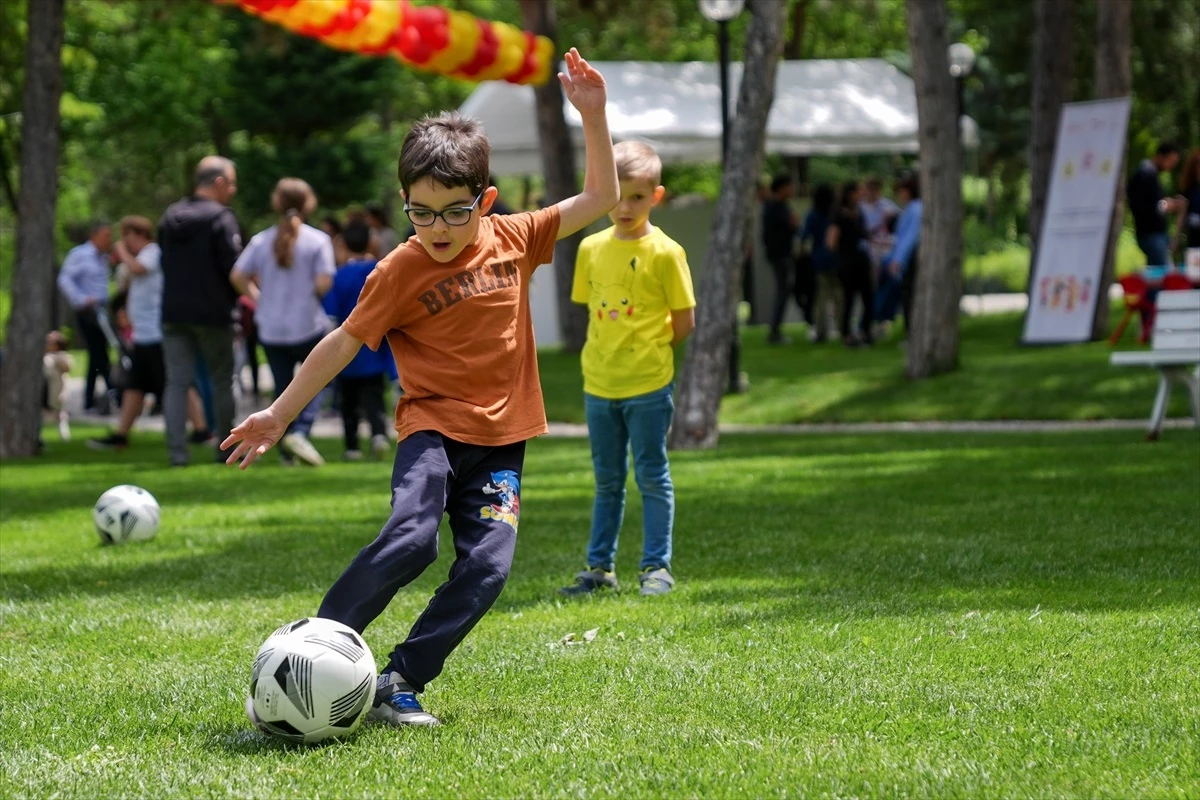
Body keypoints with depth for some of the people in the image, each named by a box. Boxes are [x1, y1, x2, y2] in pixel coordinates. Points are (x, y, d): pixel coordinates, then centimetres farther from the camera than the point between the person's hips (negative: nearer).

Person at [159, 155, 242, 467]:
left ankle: (177, 450, -5)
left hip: (173, 313, 5)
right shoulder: (220, 218, -12)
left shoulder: (170, 217, 10)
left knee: (177, 382, 3)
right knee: (222, 381, 9)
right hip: (212, 313, -5)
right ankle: (226, 447, 12)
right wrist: (232, 299, 2)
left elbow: (164, 262, 15)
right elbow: (234, 267, -15)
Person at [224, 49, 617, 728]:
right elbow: (344, 343, -1)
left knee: (488, 568, -12)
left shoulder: (513, 239, 2)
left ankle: (400, 684, -6)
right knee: (410, 538, -27)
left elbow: (600, 198, 9)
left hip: (501, 441, 4)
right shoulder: (402, 272, -8)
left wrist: (593, 114, -1)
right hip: (434, 429, -4)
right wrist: (280, 414, 1)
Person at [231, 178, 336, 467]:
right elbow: (324, 282, -17)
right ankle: (300, 431, -10)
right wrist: (313, 294, 5)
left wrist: (258, 297, 8)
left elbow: (238, 276, -6)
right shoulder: (317, 240, -9)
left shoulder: (262, 240, 0)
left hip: (271, 328, 3)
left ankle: (286, 452, 14)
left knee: (282, 387, 14)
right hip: (307, 325, -3)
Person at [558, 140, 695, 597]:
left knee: (651, 477, 2)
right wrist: (608, 354, 5)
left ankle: (657, 567, 8)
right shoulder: (591, 249, 3)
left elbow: (684, 323, -7)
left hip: (648, 387, -5)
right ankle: (600, 567, 20)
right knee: (607, 481, 14)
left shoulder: (665, 253, -10)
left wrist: (647, 353, 0)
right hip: (599, 384, 5)